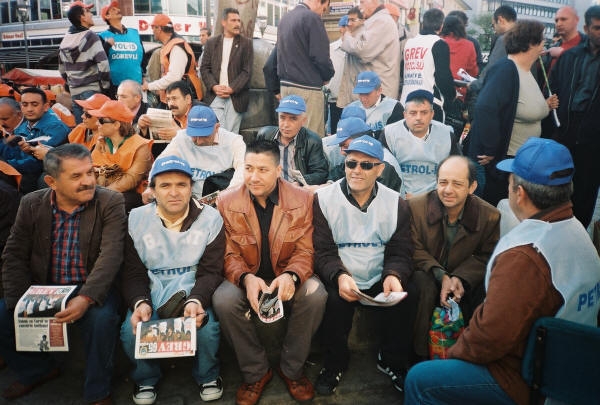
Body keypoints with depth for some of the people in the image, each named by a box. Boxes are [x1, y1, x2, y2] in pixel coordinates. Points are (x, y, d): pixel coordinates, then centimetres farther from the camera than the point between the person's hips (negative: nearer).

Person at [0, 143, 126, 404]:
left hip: (91, 289, -4)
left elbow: (111, 256, -22)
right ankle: (38, 370, 21)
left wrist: (86, 298, -36)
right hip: (41, 288, 4)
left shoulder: (111, 202, -13)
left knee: (102, 318, -32)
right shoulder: (31, 204, -2)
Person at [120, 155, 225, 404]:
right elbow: (133, 273, -3)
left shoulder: (210, 219, -5)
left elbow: (211, 271, -9)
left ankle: (207, 375, 7)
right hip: (152, 291, 1)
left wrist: (196, 300, -29)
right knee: (131, 331, -25)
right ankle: (146, 378, 9)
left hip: (193, 289, -1)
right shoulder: (136, 220, -2)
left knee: (206, 327, -28)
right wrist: (140, 302, -24)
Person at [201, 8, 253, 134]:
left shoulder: (246, 43, 6)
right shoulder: (211, 42, 13)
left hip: (236, 97, -1)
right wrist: (214, 86, -8)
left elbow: (247, 70, -1)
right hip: (215, 96, 2)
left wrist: (232, 89, -11)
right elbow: (204, 68, 10)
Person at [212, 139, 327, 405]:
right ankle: (256, 372, -5)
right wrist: (247, 279, -29)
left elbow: (305, 251, -7)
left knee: (316, 294, -31)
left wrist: (291, 276, -30)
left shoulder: (302, 200, -7)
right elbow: (229, 255, -6)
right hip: (247, 280, 0)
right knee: (223, 300, -31)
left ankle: (291, 369, -4)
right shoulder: (226, 202, -6)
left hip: (287, 278, 0)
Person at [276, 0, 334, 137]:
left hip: (285, 84, 9)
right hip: (307, 87, -8)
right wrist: (328, 76, 1)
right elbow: (320, 56, -16)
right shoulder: (312, 17, -12)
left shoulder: (285, 18, 14)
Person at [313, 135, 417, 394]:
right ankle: (335, 364, -1)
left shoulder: (395, 203, 3)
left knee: (408, 296, -24)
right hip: (340, 280, -2)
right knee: (334, 300, -32)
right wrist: (339, 276, -28)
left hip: (380, 280, 2)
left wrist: (394, 276, -21)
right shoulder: (324, 199, -4)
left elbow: (400, 252, 2)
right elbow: (322, 251, -8)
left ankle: (392, 362, 4)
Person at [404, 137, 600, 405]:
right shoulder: (576, 231, -1)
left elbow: (493, 334, -29)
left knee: (419, 380, -2)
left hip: (523, 378, -9)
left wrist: (455, 352, -10)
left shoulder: (524, 256, -31)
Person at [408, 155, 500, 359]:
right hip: (426, 274, -1)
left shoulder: (489, 215, -10)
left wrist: (460, 278, -21)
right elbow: (415, 251, -8)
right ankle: (419, 355, -15)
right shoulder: (416, 206, -14)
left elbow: (485, 257, -2)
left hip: (464, 278, 2)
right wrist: (441, 276, -23)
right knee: (425, 289, -33)